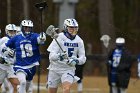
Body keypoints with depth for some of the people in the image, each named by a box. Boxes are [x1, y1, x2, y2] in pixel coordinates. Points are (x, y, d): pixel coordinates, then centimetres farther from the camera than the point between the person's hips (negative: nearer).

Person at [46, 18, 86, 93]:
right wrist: (59, 56, -41)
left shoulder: (79, 41, -1)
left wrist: (76, 61, -21)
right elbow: (51, 56, -19)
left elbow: (83, 58, 2)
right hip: (55, 68, -1)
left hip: (69, 69, 1)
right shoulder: (59, 38, -13)